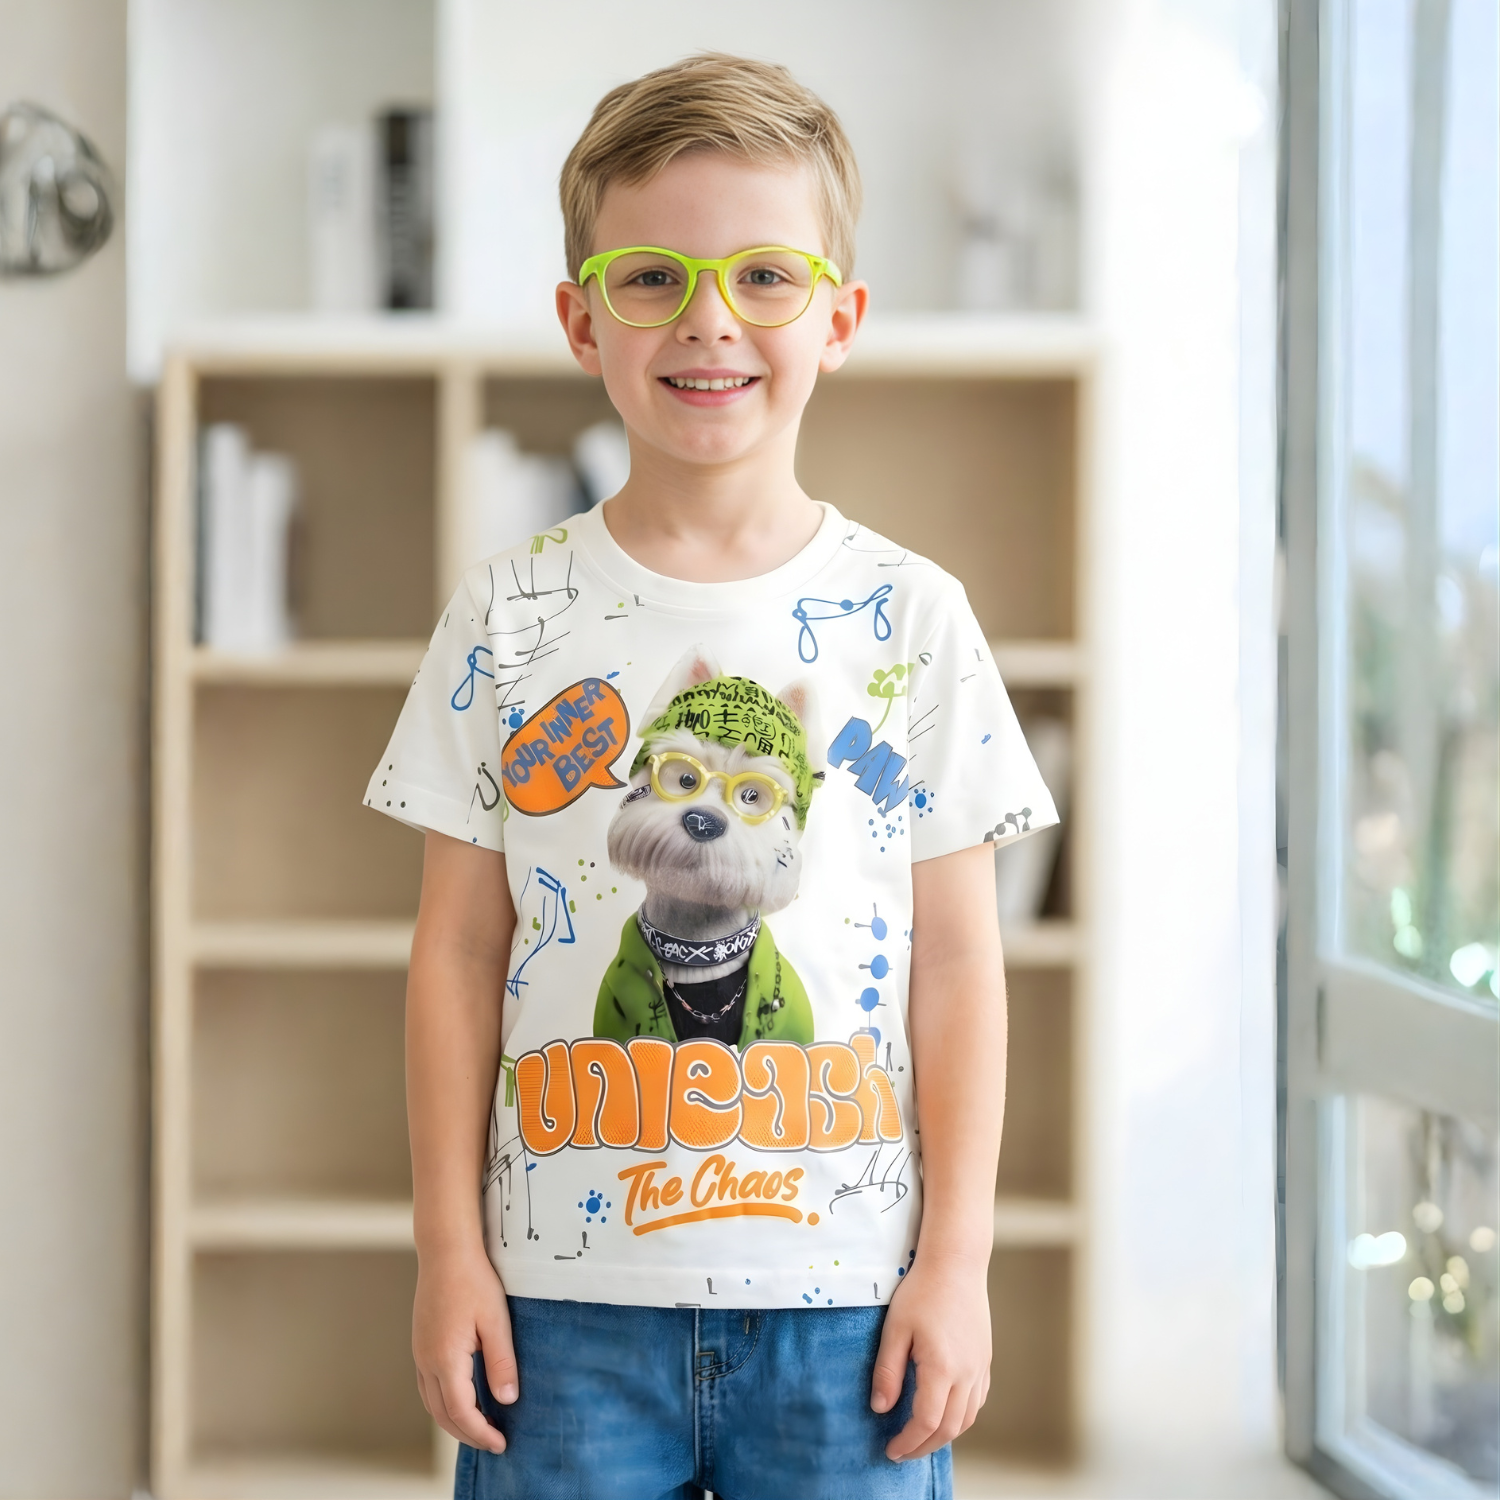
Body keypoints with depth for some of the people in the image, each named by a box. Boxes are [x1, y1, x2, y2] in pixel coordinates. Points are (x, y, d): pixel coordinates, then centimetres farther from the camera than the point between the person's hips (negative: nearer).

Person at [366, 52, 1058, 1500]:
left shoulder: (911, 619, 1)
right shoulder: (510, 616, 1)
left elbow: (957, 961, 2)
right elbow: (459, 952, 3)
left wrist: (958, 1261, -2)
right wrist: (449, 1253, 0)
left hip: (847, 1296, 0)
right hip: (563, 1294, 0)